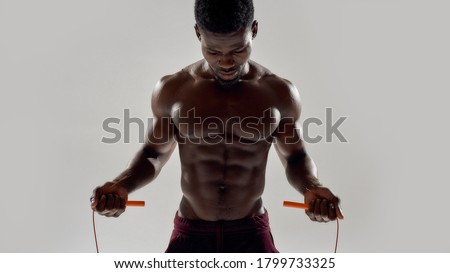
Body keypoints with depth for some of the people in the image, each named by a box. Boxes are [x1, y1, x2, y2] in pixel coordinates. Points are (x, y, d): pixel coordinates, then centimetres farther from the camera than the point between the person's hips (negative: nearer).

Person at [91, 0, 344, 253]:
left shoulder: (280, 93, -6)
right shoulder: (172, 90, -5)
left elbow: (296, 157, 6)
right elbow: (153, 154, 7)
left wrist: (312, 187, -16)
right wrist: (121, 185, -13)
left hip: (251, 233, 0)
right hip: (190, 233, 1)